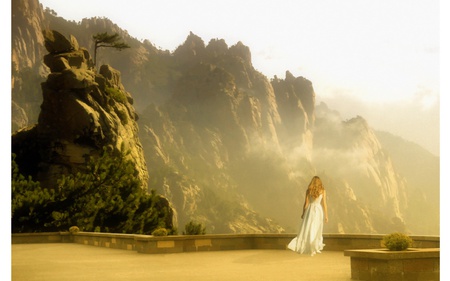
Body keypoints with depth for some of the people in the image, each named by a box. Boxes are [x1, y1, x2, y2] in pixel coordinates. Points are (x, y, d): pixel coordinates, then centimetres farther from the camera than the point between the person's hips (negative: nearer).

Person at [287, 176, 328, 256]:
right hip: (318, 210, -1)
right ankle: (314, 248, 5)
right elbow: (324, 204, -4)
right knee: (316, 230, 6)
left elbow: (306, 203, 1)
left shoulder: (308, 190, 0)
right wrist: (326, 215, 1)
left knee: (306, 229, 5)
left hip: (310, 210, 1)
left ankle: (299, 246, -6)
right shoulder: (323, 191, -3)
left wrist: (303, 213, 13)